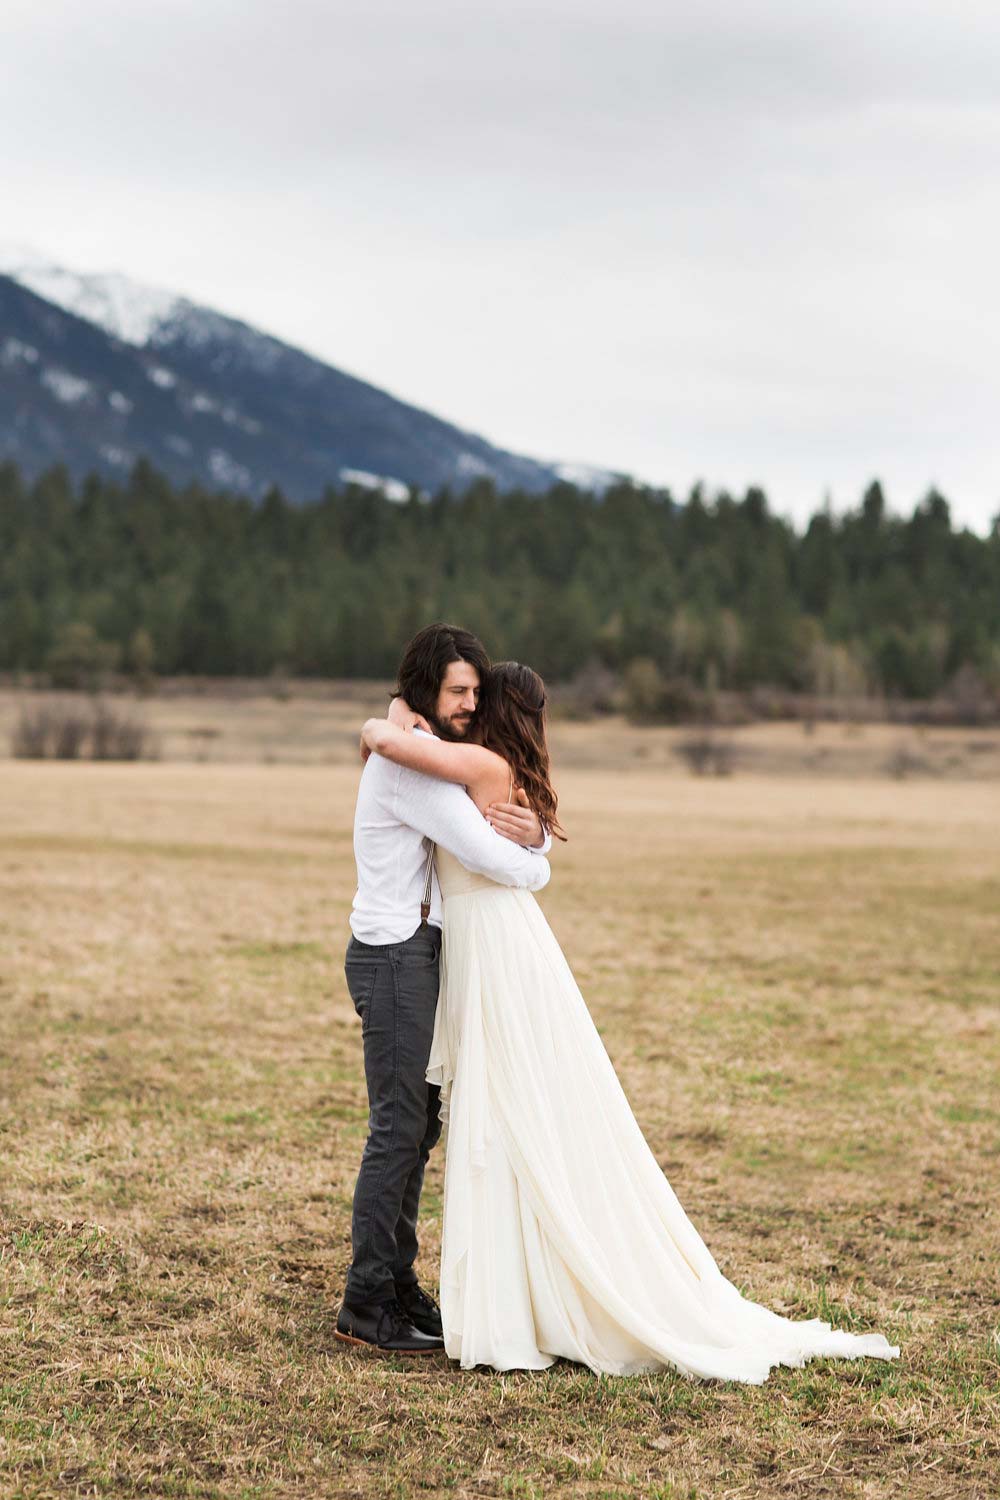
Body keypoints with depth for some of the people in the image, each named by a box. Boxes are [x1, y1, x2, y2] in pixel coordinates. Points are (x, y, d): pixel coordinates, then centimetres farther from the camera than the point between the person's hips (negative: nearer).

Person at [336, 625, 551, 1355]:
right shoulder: (409, 764, -16)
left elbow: (524, 842, 15)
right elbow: (493, 858, -23)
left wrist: (533, 831, -9)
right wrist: (533, 864, -1)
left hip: (419, 954, 10)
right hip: (395, 957, -10)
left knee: (418, 1124, 13)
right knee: (398, 1128, -7)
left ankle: (398, 1281, 21)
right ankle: (366, 1305, -2)